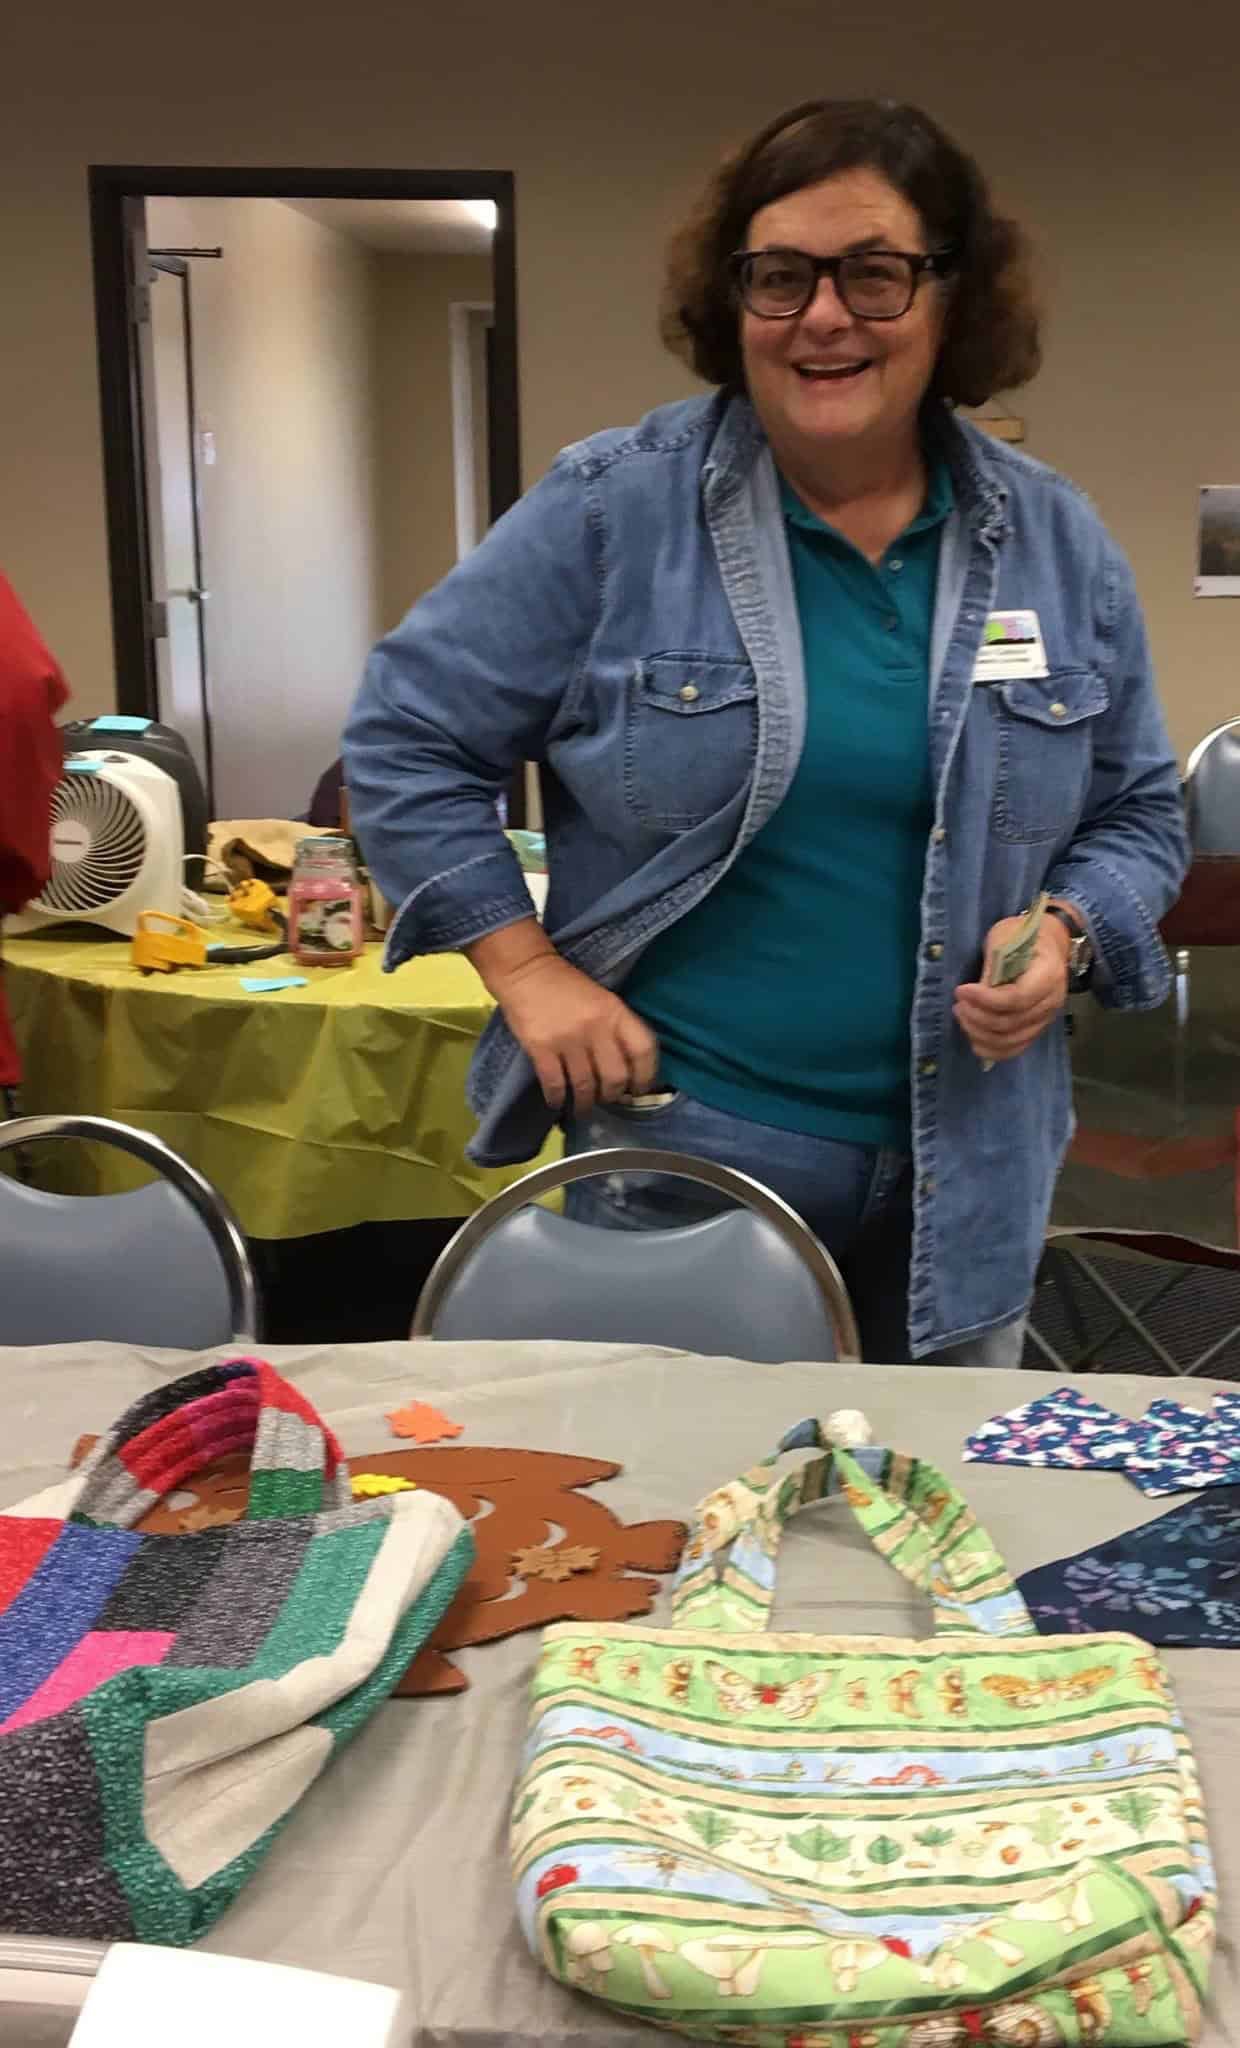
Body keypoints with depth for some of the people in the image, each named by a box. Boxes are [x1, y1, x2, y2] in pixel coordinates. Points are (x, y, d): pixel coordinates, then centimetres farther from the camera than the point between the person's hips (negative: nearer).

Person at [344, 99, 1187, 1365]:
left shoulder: (1056, 543, 2)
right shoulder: (611, 512, -8)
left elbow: (1137, 812, 11)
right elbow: (406, 738, -3)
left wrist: (1066, 936, -9)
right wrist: (529, 971, -9)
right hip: (673, 1158, -3)